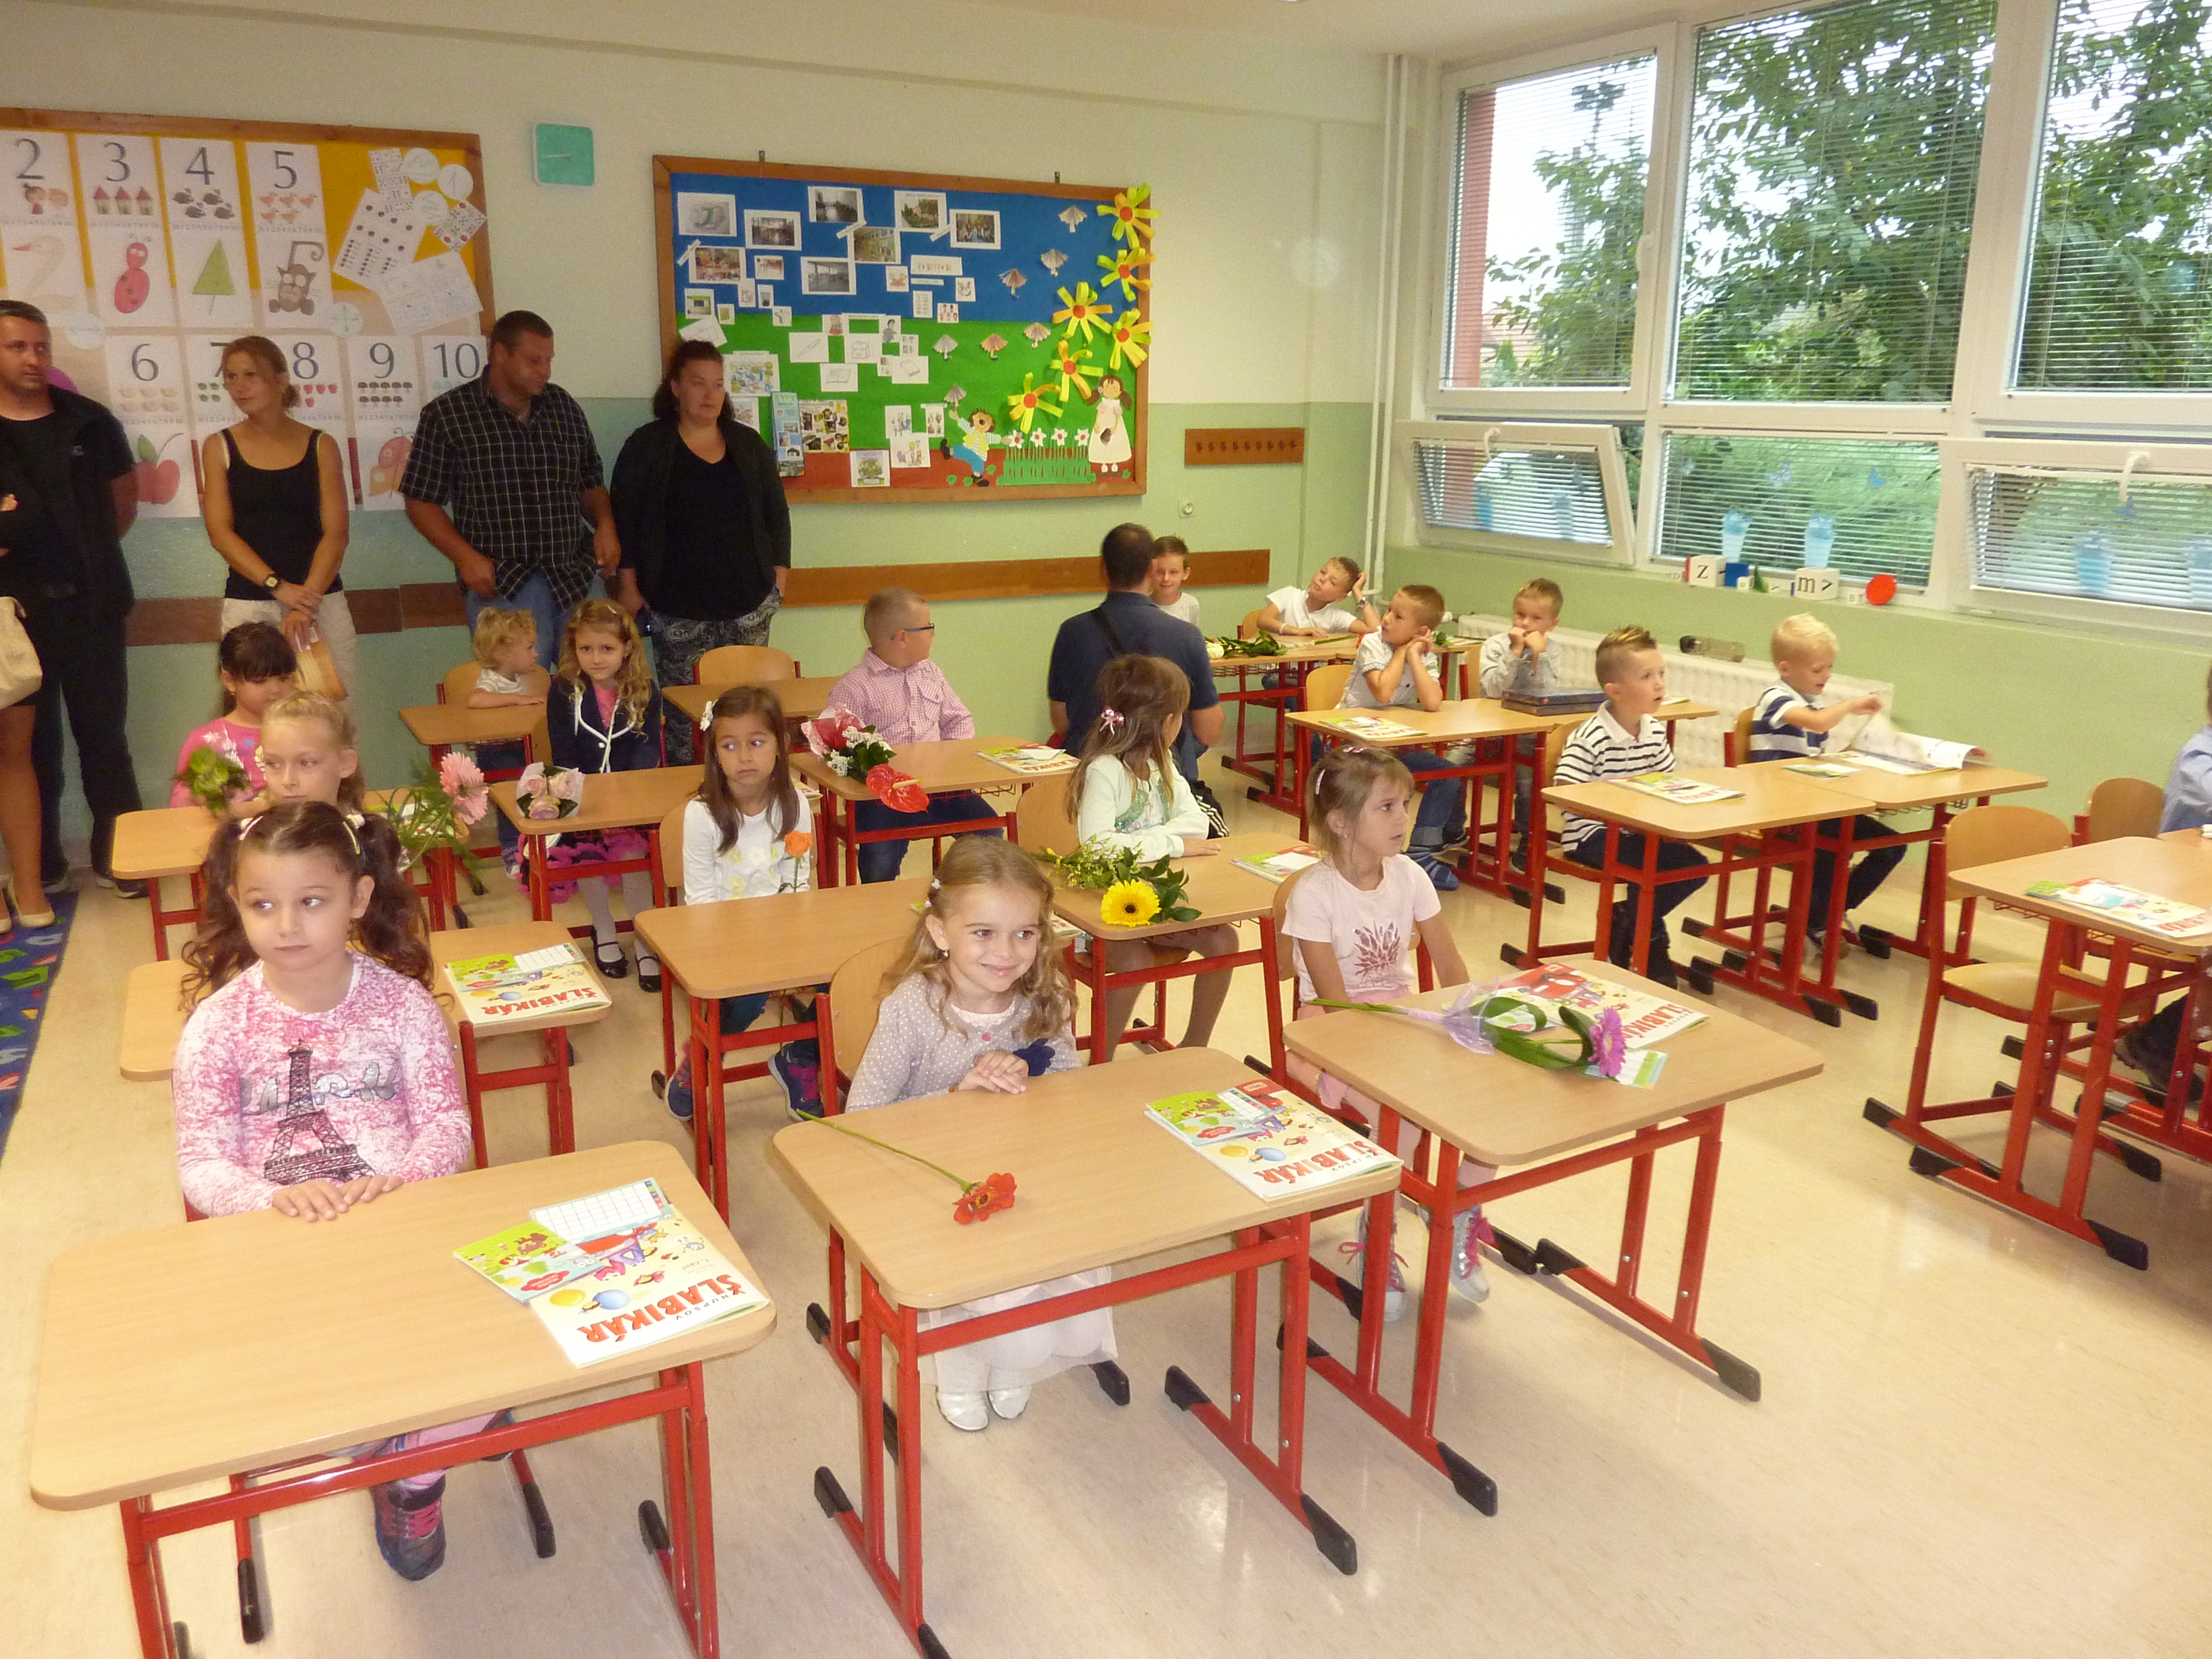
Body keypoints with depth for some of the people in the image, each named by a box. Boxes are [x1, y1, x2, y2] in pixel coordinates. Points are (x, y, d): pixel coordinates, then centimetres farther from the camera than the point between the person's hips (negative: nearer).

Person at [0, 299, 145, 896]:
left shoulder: (91, 421, 4)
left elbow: (126, 494, 17)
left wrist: (91, 551, 12)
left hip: (95, 602, 1)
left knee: (105, 731, 6)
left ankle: (118, 853, 14)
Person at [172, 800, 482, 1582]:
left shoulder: (401, 1003, -2)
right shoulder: (218, 1026, -4)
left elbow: (447, 1121, -2)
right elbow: (201, 1165, -4)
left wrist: (406, 1178, -23)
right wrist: (273, 1198, -25)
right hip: (278, 1246, 0)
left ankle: (414, 1469, 18)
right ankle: (392, 1449, 16)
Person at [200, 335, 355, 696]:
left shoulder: (320, 446, 7)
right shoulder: (219, 447, 8)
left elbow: (335, 533, -1)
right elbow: (220, 531, 0)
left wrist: (307, 601, -14)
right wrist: (279, 587, -14)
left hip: (322, 601, 0)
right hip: (248, 604, 0)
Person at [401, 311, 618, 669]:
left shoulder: (564, 407, 14)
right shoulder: (446, 415, 1)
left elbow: (590, 483, 22)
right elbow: (421, 503, 2)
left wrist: (605, 524, 2)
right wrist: (465, 556, -12)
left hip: (579, 577, 4)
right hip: (500, 585, -4)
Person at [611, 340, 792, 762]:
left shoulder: (748, 443, 11)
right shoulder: (648, 446, 3)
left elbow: (777, 511, 16)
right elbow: (624, 518, 3)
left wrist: (779, 575, 11)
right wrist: (628, 586, -1)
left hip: (748, 601, 3)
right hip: (678, 607, -2)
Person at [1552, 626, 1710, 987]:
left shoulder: (1655, 731, 5)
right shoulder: (1590, 739, -18)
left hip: (1637, 831, 8)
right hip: (1592, 834, -7)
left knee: (1695, 866, -6)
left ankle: (1623, 927, 12)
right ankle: (1650, 946, 2)